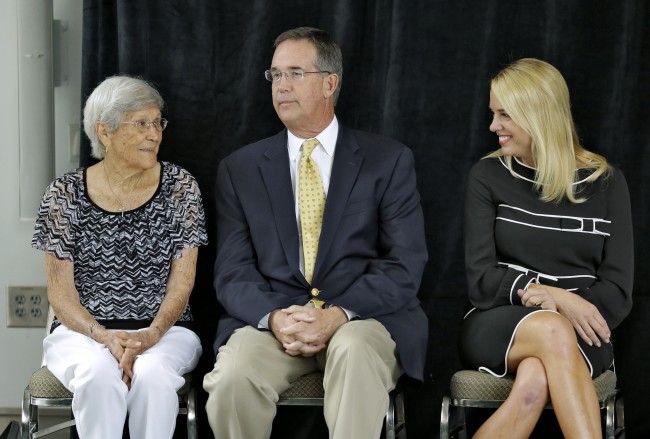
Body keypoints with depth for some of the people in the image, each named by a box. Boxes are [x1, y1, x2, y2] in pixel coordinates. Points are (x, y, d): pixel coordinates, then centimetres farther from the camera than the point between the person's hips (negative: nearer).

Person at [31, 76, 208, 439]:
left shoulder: (180, 187, 4)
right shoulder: (65, 194, 2)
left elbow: (182, 280, 1)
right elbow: (60, 290, 1)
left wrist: (152, 334, -17)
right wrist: (103, 336, -17)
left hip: (163, 329, 0)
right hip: (83, 329, 0)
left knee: (152, 374, -34)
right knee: (98, 375, -34)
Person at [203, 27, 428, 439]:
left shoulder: (390, 161, 6)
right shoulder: (240, 169, 11)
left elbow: (405, 265, -2)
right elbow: (233, 272, 4)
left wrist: (337, 315, -18)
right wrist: (275, 317, -18)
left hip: (361, 315, -1)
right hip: (271, 316, 2)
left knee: (356, 350, -36)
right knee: (232, 376, -29)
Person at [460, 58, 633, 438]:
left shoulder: (605, 182, 6)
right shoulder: (488, 176, 6)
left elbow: (617, 293, 2)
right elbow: (481, 280, -2)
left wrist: (565, 303, -17)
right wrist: (555, 298, -18)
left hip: (580, 338, 0)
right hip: (498, 329, 0)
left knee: (534, 383, -37)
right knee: (552, 331, -37)